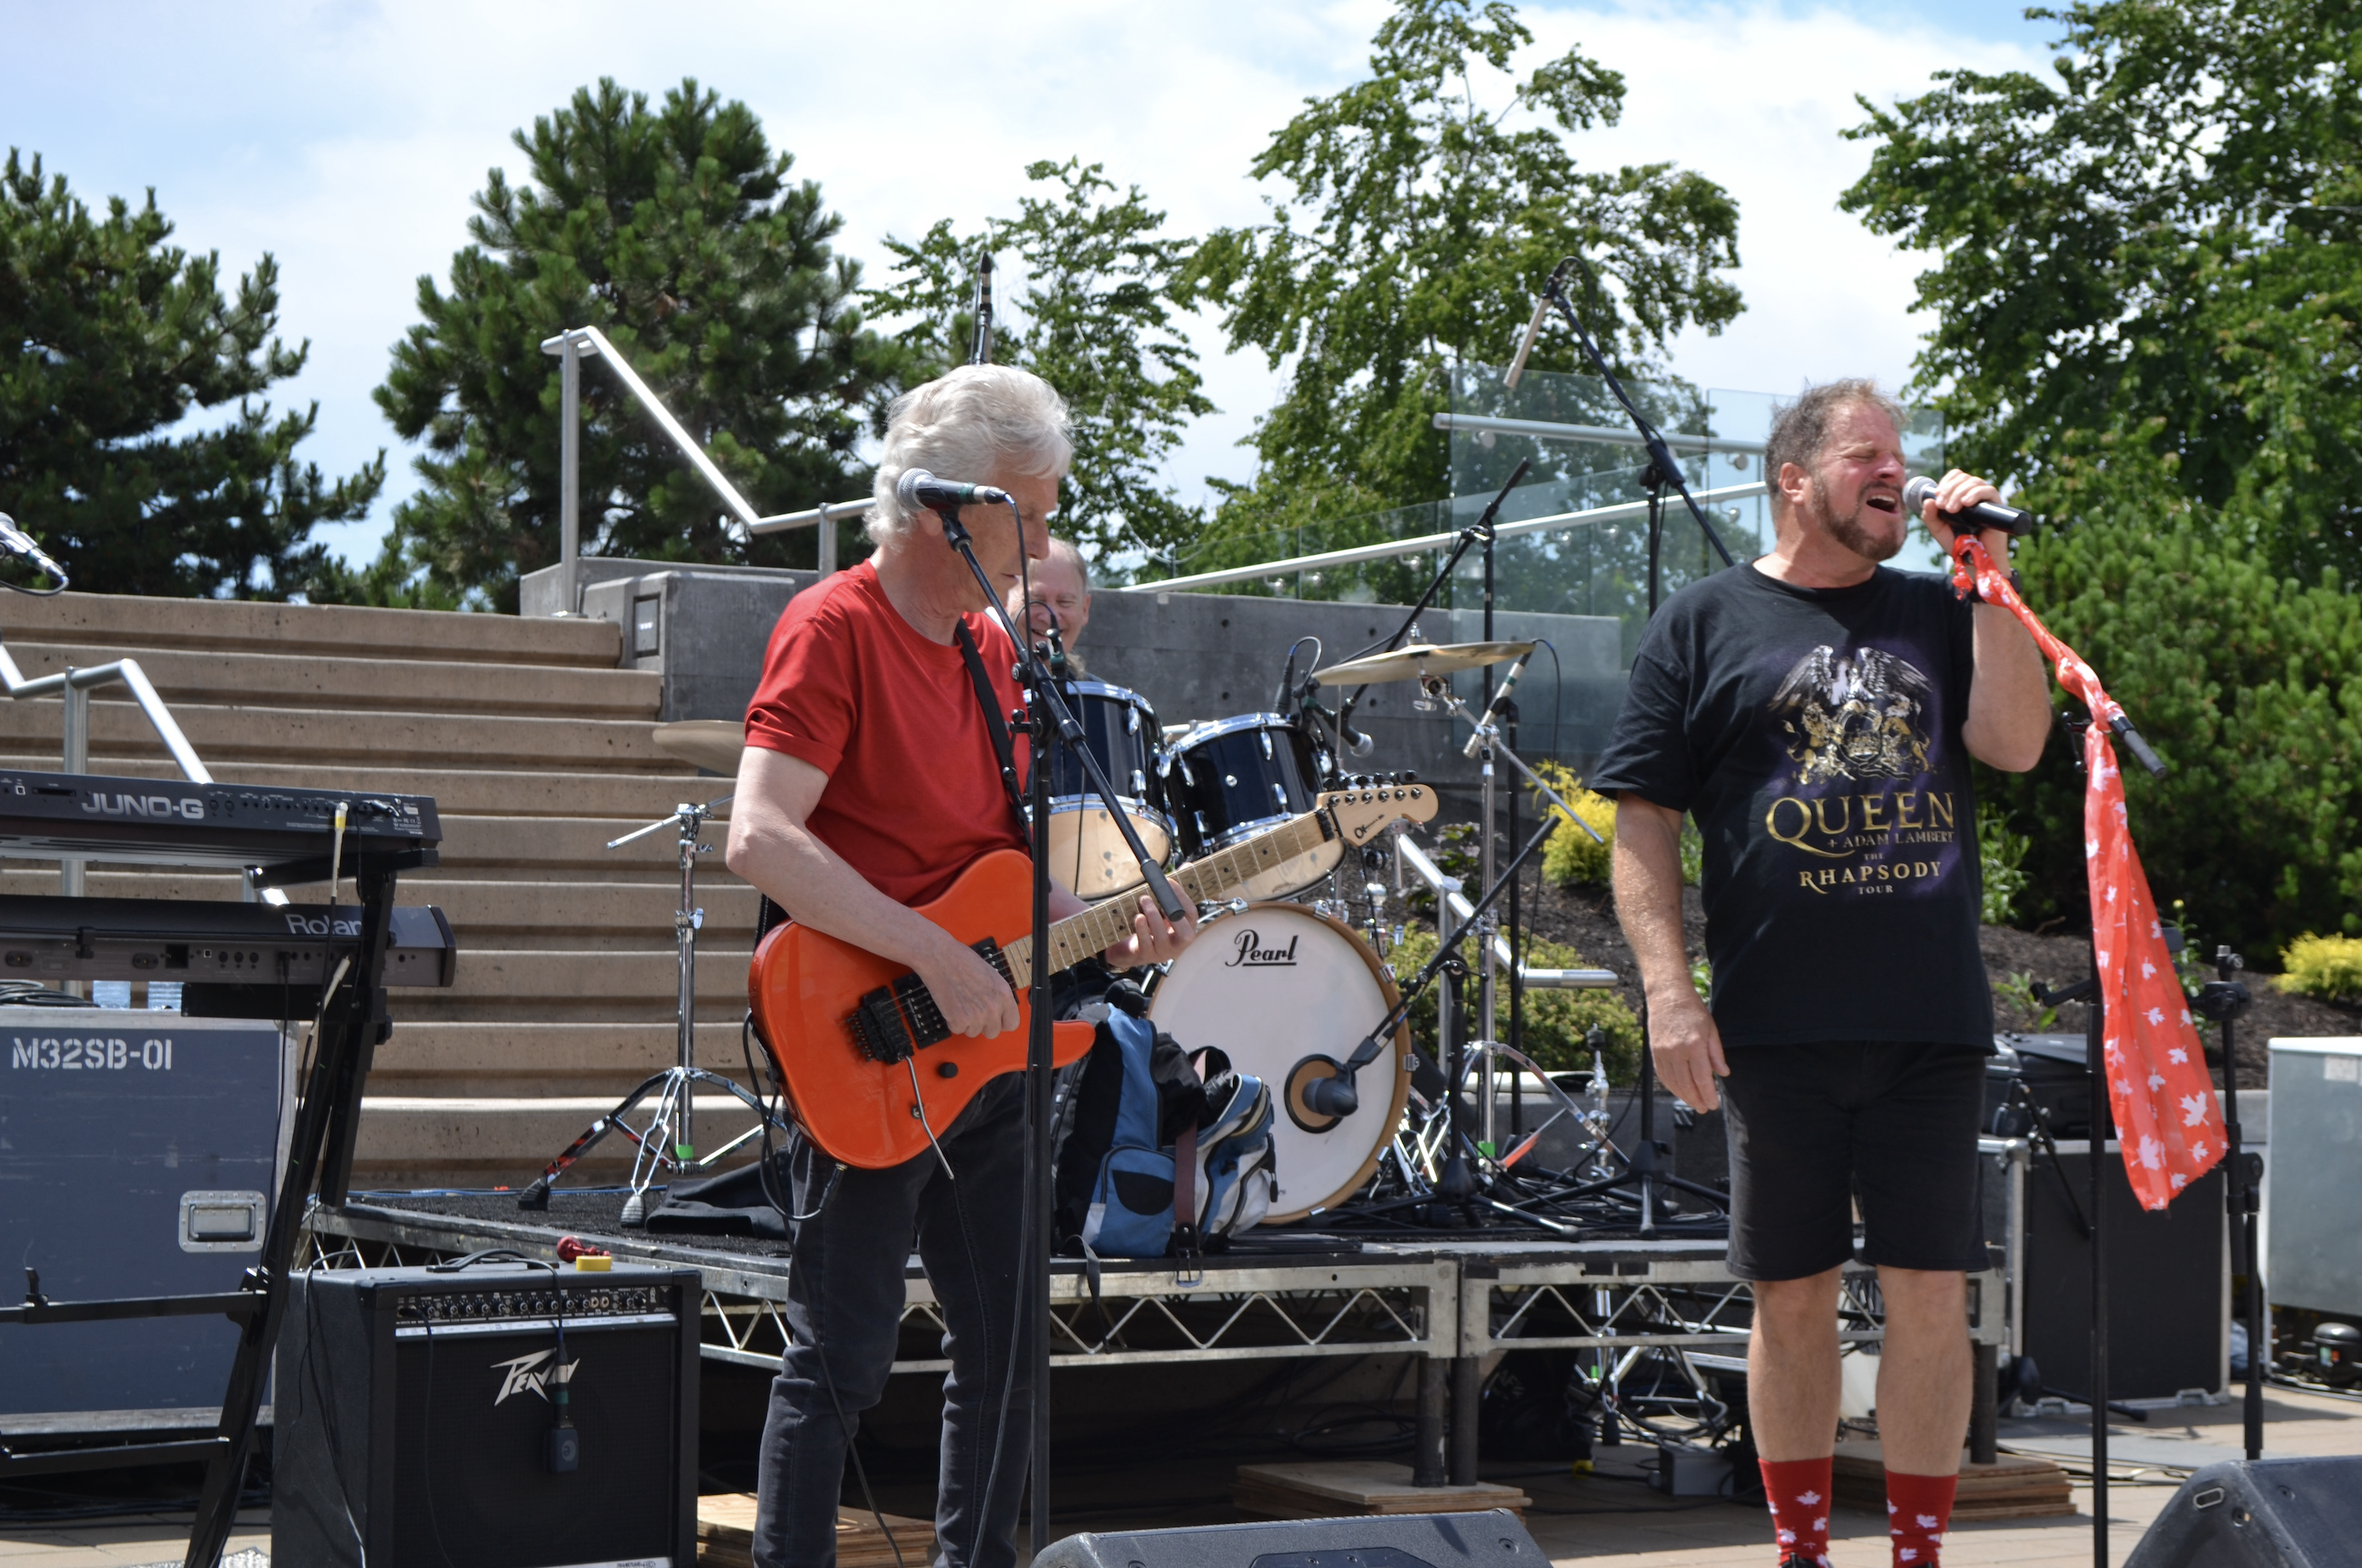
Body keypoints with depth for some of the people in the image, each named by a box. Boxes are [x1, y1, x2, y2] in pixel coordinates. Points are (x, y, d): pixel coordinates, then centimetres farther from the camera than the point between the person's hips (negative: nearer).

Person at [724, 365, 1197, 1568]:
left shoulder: (992, 648, 14)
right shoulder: (833, 630, -12)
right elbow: (760, 840, -24)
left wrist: (1101, 932, 1)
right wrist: (938, 959, -25)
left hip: (989, 1043, 8)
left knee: (1005, 1346, 13)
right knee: (842, 1362, -4)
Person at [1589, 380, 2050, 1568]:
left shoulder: (1936, 614, 14)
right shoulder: (1706, 623, 5)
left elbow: (2016, 743, -2)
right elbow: (1643, 819, 1)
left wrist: (1988, 575, -3)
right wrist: (1667, 988, -9)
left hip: (1933, 1024, 2)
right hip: (1778, 1024, -2)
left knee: (1932, 1295, 2)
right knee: (1792, 1297, 6)